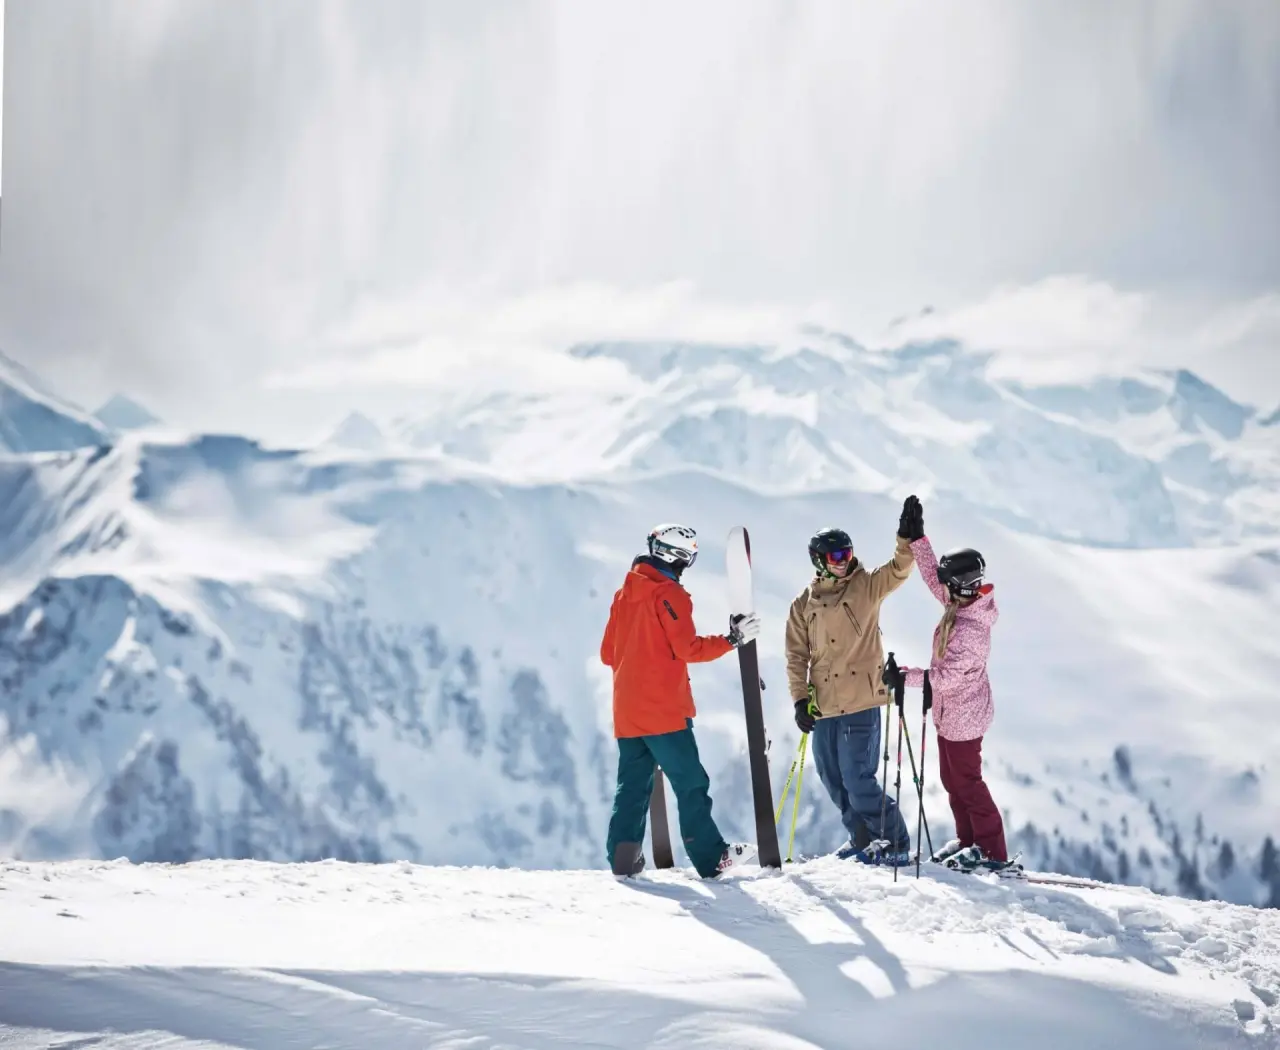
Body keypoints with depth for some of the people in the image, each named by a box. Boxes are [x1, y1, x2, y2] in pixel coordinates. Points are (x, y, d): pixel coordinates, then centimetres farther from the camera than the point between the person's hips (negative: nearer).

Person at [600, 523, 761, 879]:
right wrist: (733, 639, -10)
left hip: (627, 712, 7)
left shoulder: (624, 594, 13)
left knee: (632, 786, 9)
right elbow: (688, 648, -15)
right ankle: (710, 858, -2)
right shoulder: (668, 594, -10)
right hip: (664, 711, -7)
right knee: (690, 784, -3)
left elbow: (608, 653, 17)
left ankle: (623, 857, 3)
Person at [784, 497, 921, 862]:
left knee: (858, 780, -10)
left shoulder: (866, 586, 1)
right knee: (834, 780, 12)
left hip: (861, 703, -5)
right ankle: (863, 839, 29)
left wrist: (908, 539, -32)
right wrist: (800, 699, 1)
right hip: (823, 708, 5)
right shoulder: (804, 604, 8)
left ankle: (895, 842, 3)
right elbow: (796, 655, 9)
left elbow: (897, 570, -16)